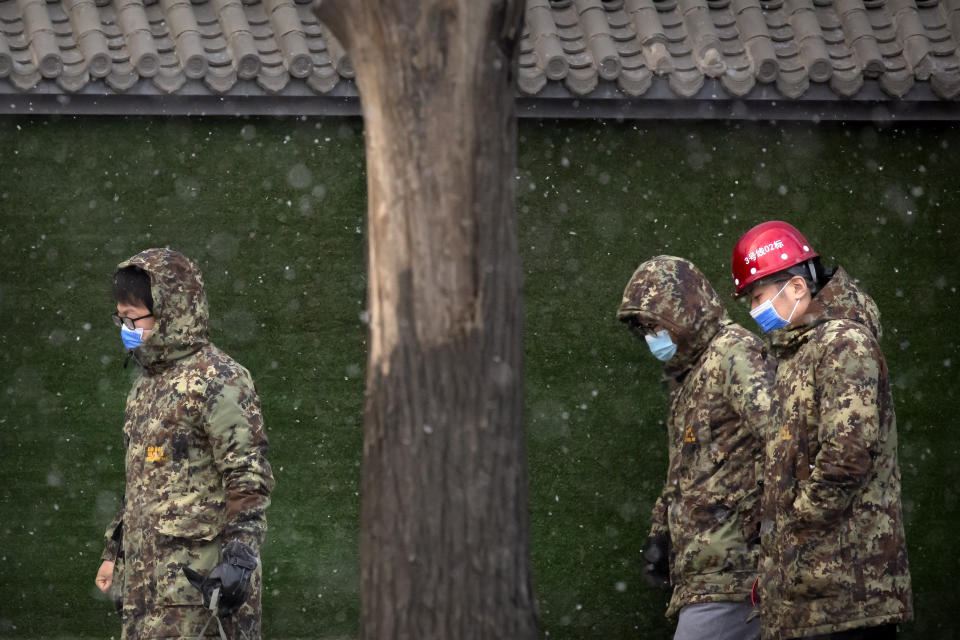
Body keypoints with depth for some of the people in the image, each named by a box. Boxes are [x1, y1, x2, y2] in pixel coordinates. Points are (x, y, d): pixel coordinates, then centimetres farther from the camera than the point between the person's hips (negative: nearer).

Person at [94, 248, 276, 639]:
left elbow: (249, 480, -15)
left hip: (196, 575, -9)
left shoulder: (217, 382, -11)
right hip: (144, 572, 9)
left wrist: (239, 557, -22)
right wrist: (114, 554, 25)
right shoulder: (148, 383, 19)